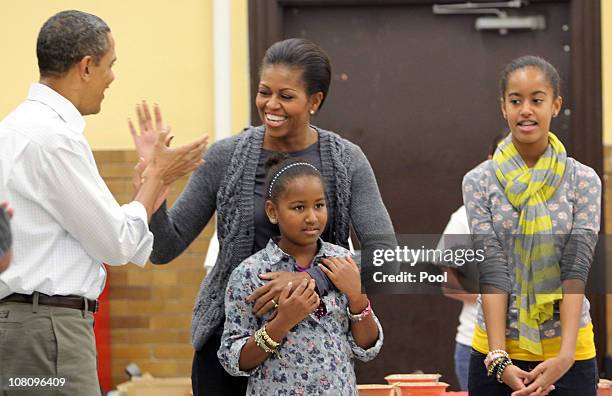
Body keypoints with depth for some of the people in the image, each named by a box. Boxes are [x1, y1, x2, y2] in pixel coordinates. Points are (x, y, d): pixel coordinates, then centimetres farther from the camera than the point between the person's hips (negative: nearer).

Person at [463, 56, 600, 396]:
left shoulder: (583, 182, 0)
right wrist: (499, 359, -17)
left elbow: (576, 269, -8)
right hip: (497, 353, 0)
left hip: (568, 354, 0)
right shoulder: (479, 182, 0)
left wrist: (565, 356, -19)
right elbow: (491, 270, -7)